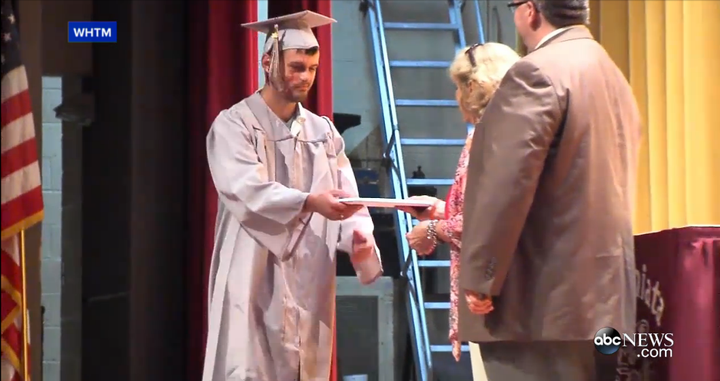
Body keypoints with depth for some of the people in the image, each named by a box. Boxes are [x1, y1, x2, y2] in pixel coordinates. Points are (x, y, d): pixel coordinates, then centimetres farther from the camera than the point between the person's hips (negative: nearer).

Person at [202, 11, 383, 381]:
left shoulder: (323, 131, 13)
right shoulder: (234, 124, -4)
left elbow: (348, 199, 5)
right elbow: (247, 191, -21)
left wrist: (358, 236, -18)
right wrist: (308, 203, -36)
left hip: (307, 286, 5)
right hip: (253, 284, -5)